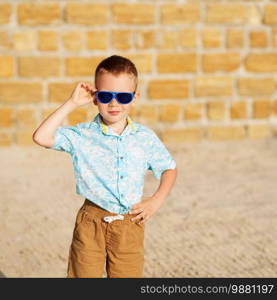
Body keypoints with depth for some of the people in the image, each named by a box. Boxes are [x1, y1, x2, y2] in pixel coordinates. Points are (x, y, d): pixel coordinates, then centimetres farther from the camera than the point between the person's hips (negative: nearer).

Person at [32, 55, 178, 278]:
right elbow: (42, 137, -19)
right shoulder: (82, 135, -6)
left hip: (130, 224, 1)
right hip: (92, 222, -1)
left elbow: (169, 168, 14)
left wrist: (156, 201, -1)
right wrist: (72, 104, -17)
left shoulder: (145, 138, 1)